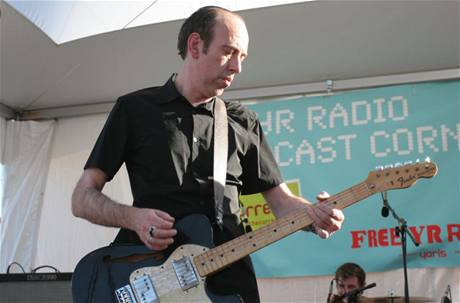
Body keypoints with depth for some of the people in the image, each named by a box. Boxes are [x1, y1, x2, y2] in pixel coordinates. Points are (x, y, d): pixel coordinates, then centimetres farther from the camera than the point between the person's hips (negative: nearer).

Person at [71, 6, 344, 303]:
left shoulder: (243, 122, 13)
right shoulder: (135, 108, 5)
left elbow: (281, 200, 13)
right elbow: (82, 198, 4)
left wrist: (314, 214, -10)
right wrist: (133, 218, -16)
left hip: (228, 275, 3)